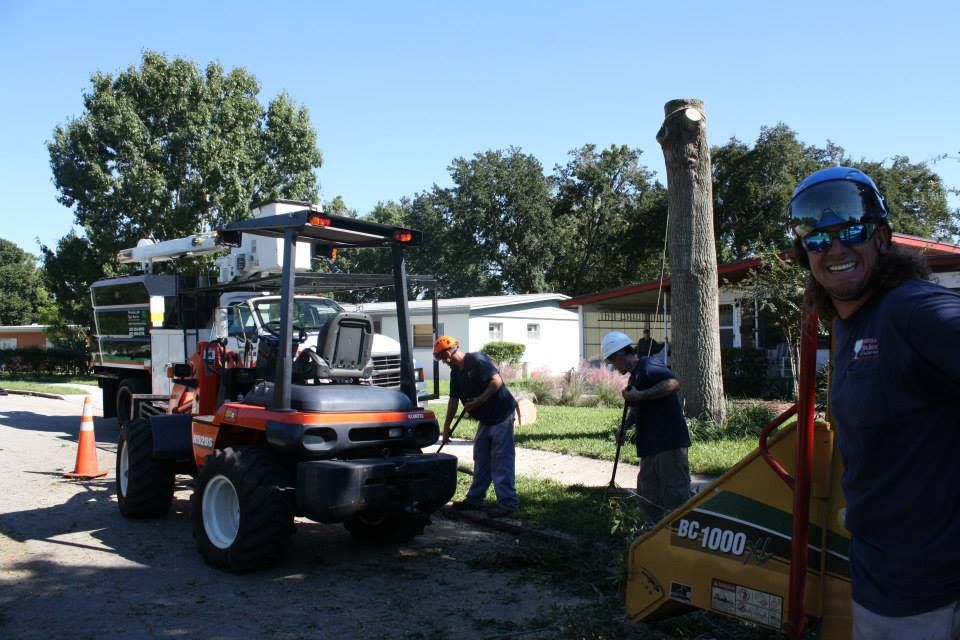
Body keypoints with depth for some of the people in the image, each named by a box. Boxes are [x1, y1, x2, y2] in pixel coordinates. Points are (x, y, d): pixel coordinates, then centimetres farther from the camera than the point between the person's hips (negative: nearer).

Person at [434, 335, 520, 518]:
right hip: (486, 419, 9)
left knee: (502, 459, -8)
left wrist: (477, 402, -24)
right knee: (481, 459, 14)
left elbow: (497, 381, -26)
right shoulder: (455, 371, 9)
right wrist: (446, 426, 14)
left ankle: (508, 502, -3)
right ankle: (475, 499, 24)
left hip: (501, 414, -9)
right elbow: (453, 400, 15)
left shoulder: (477, 360, -17)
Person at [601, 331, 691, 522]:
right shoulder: (634, 375, 17)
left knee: (675, 496, -6)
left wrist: (640, 395, -28)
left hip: (669, 442, -11)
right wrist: (624, 428, 15)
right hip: (651, 445, 11)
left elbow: (674, 383, -30)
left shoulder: (647, 367, -13)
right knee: (648, 495, 16)